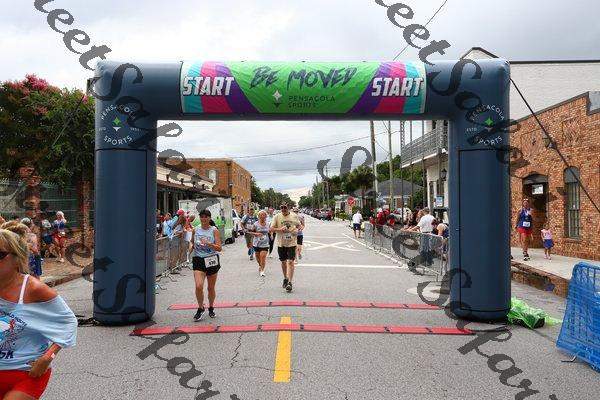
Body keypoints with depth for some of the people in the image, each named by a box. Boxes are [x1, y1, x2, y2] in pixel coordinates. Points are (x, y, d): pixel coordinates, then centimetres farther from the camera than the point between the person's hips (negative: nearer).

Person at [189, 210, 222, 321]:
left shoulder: (214, 230, -5)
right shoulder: (196, 230, 3)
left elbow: (219, 248, -10)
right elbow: (191, 241, 21)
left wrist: (208, 243, -25)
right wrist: (191, 245, -2)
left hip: (212, 260, -1)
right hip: (198, 260, 1)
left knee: (211, 288, 11)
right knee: (198, 286, -14)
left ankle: (211, 308, 33)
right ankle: (200, 309, 8)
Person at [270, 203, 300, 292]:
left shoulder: (294, 216, 1)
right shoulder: (277, 217, -2)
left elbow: (299, 225, 15)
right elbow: (271, 229, -3)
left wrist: (297, 230, -7)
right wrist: (280, 229, -19)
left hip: (291, 243, -1)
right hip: (281, 243, 2)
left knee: (290, 262, -11)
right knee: (283, 262, 14)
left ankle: (290, 282, -10)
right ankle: (285, 279, 35)